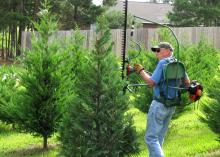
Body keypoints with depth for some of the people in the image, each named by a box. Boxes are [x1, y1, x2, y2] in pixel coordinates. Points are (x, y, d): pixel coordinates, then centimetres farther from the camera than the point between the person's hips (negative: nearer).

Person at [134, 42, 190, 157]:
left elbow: (151, 82, -20)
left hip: (159, 105, -8)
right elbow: (187, 83, 17)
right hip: (171, 106, 8)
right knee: (159, 137, 18)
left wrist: (141, 71, -8)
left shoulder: (163, 63, -15)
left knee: (151, 137, -6)